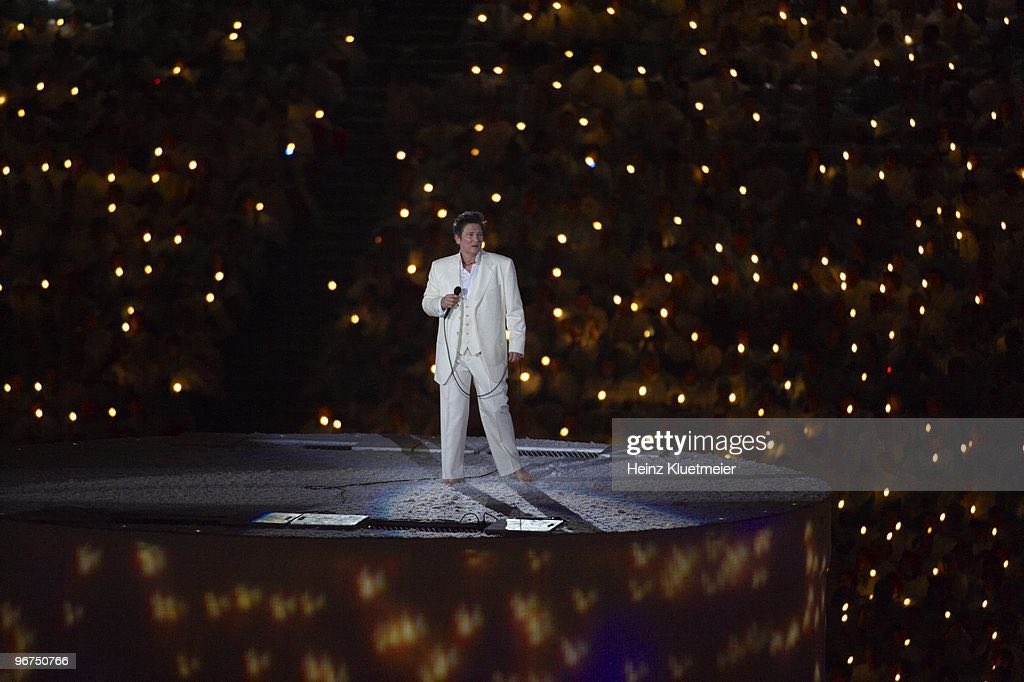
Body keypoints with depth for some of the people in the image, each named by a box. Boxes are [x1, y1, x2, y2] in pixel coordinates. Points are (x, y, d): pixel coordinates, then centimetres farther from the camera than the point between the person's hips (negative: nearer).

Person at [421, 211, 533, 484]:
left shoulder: (502, 265, 1)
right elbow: (427, 303, 16)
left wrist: (516, 345, -5)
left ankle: (512, 465, 13)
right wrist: (441, 303, -7)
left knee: (496, 408, 1)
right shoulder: (440, 267, 8)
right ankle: (451, 472, 7)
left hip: (487, 352, -2)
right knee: (452, 412, 2)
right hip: (452, 353, 2)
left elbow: (514, 308, 2)